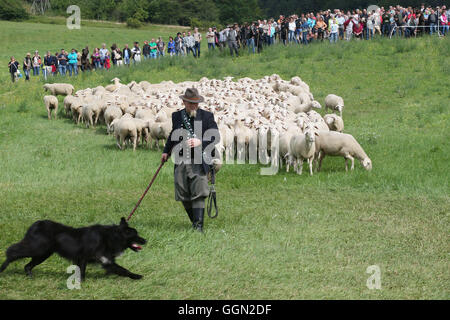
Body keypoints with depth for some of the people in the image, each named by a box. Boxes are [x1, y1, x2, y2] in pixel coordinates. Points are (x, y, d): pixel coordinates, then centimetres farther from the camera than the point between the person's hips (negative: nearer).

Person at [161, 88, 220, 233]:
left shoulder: (207, 116, 1)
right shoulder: (176, 116, 12)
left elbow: (216, 136, -3)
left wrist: (200, 142, -18)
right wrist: (166, 151, 25)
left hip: (199, 162, -4)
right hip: (181, 162, 4)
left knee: (198, 194, -12)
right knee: (184, 196, 4)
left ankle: (199, 226, -13)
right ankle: (194, 222, 20)